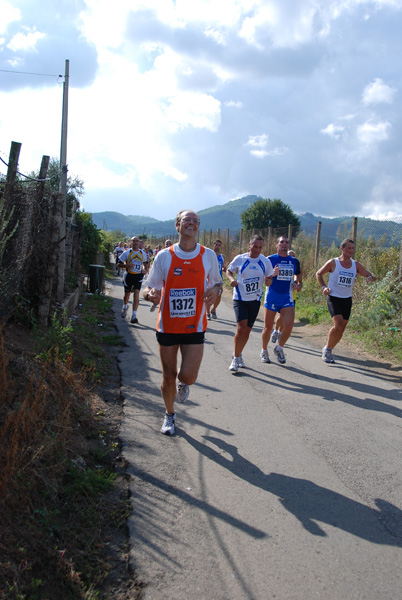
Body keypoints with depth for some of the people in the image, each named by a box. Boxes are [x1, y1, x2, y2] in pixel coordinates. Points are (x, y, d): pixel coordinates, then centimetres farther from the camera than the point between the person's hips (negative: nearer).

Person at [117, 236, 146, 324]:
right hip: (129, 276, 0)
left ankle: (134, 315, -15)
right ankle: (125, 307, 46)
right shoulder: (127, 253, -2)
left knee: (136, 294, -14)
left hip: (138, 276, 1)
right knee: (127, 294, 14)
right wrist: (127, 265, -16)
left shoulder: (142, 253, 6)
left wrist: (143, 270, 9)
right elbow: (119, 263, 0)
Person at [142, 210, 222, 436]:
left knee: (188, 376, -8)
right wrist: (151, 294, -22)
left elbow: (217, 282, 13)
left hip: (194, 326, 0)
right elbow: (150, 287, 3)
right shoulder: (164, 256, -3)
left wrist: (215, 290, -11)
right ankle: (170, 415, 34)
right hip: (168, 325, 0)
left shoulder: (208, 255, 0)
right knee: (168, 376, 9)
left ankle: (183, 384, 31)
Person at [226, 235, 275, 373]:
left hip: (255, 300, 3)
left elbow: (270, 277, 12)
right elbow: (229, 271, 9)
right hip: (240, 298, -3)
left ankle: (238, 354, 31)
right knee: (242, 326, -19)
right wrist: (232, 279, -12)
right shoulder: (239, 259, -5)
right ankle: (236, 358, -6)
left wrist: (269, 280, -12)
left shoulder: (266, 262, 1)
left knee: (247, 330, 9)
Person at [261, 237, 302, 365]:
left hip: (287, 299, 2)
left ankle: (279, 349, 12)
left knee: (289, 325, -13)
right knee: (268, 327, 4)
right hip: (271, 298, -2)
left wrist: (298, 285, -3)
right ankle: (264, 351, 26)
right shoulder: (270, 259, -2)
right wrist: (272, 274, -22)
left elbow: (299, 279, 19)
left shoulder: (294, 261, 9)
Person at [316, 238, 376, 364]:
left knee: (341, 329, 5)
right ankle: (327, 348, 1)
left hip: (347, 300, 5)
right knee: (338, 325, -21)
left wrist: (370, 277, -17)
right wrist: (323, 287, -10)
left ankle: (328, 352, 23)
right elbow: (318, 274, 5)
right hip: (333, 298, -5)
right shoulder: (333, 263, -5)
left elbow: (372, 276, 7)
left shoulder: (356, 265, 5)